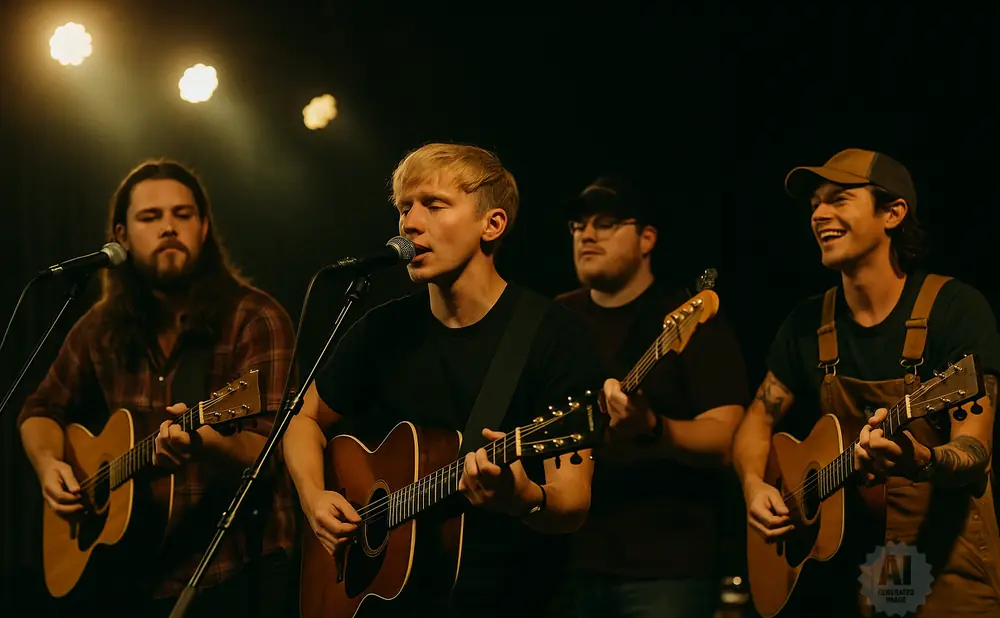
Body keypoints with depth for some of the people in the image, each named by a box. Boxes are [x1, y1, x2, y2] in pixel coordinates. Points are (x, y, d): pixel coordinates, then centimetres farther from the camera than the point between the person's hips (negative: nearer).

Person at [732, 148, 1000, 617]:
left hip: (945, 572, -4)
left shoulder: (955, 309, -10)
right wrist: (754, 486, -4)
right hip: (839, 569, 4)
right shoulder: (810, 323, 6)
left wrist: (919, 462, -38)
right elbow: (760, 419, 16)